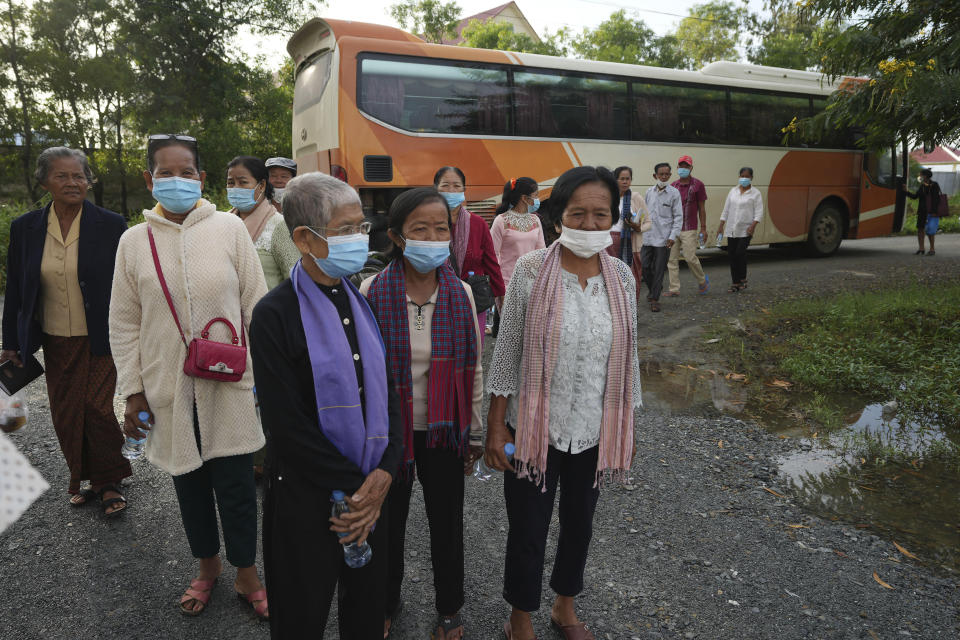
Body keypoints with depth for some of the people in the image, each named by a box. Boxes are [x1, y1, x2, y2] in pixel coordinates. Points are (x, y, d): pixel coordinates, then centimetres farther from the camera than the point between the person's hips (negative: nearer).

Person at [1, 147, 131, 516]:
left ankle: (109, 483, 17)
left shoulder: (110, 225, -7)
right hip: (56, 343, 3)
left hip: (101, 340, -3)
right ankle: (84, 478, 29)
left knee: (98, 410, -3)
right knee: (66, 416, 9)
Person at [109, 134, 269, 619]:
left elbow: (255, 304, -1)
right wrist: (133, 391, 2)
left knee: (236, 484, 5)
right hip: (169, 389, 2)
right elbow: (124, 324, 4)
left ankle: (246, 575, 28)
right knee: (189, 482, 16)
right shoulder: (134, 241, 0)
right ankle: (207, 567, 39)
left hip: (229, 384, -2)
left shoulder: (229, 228, -4)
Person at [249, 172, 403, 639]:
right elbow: (287, 426, -18)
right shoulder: (275, 314, -16)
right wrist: (353, 487, -15)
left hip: (371, 491, 5)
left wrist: (385, 470, -8)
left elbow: (386, 391, 5)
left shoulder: (363, 302, 4)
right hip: (307, 495, -5)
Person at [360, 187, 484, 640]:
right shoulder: (372, 293, -13)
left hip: (443, 429, 1)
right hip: (388, 428, -1)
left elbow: (473, 368, 1)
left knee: (447, 521, 15)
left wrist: (475, 433, 5)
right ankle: (386, 603, 44)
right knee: (389, 520, 17)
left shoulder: (461, 294, -7)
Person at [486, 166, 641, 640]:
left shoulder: (621, 276, -3)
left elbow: (628, 356, 5)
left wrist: (627, 425, 8)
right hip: (535, 427, -3)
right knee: (528, 530, 11)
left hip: (595, 430, 4)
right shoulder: (530, 272, -12)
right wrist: (496, 425, -7)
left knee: (580, 521, 21)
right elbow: (507, 352, -8)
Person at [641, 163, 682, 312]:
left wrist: (673, 236, -11)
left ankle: (654, 299, 11)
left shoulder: (674, 193, -2)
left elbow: (678, 216, -3)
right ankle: (653, 288, 31)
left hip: (663, 238, -3)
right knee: (645, 266, 4)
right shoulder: (649, 192, 9)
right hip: (647, 237, 3)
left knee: (659, 270, 0)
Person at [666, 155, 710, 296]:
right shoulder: (672, 186, 11)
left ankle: (703, 281, 18)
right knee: (672, 259, 1)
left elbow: (701, 208, 1)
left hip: (689, 230, -4)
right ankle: (674, 289, 7)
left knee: (690, 257, -7)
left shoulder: (697, 185, 1)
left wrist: (703, 228, -2)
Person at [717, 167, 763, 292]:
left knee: (740, 252, -16)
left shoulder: (755, 193, 1)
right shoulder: (733, 191, 13)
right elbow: (726, 210, 15)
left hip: (745, 230, -4)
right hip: (731, 230, 4)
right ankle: (735, 283, 10)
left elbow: (759, 212, -4)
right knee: (732, 255, 2)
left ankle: (743, 279, 3)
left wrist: (753, 225, -18)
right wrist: (721, 226, 10)